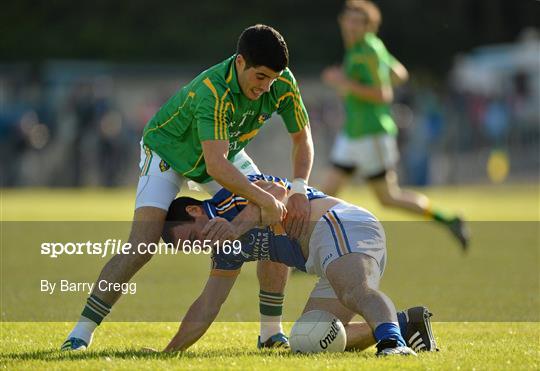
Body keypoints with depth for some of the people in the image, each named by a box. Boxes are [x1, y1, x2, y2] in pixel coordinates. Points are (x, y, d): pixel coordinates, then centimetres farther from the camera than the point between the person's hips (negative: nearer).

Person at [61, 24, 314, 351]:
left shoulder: (282, 83, -23)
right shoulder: (212, 92, -41)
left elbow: (303, 139, -11)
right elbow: (216, 166, -50)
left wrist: (300, 191, -27)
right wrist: (266, 201, -53)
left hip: (226, 151, 6)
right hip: (168, 152, -6)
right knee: (141, 247, -21)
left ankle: (271, 331, 4)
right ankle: (82, 331, -12)